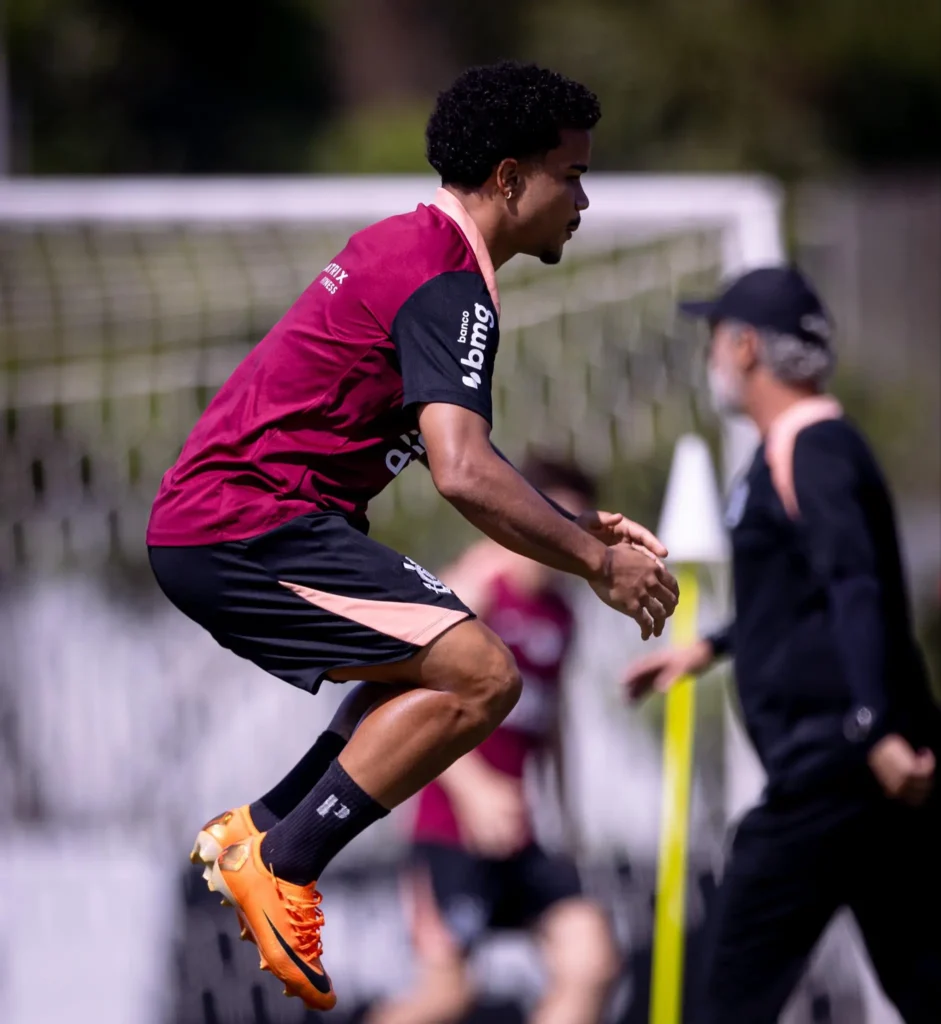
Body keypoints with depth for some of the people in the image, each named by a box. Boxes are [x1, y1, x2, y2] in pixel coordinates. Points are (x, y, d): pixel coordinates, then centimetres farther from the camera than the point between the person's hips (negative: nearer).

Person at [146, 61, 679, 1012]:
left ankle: (255, 829, 19)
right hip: (250, 527, -10)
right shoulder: (447, 287, -14)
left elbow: (461, 454, 30)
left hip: (202, 523, 10)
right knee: (479, 676, -18)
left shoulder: (408, 246, 18)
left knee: (432, 681, 22)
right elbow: (463, 475, -26)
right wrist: (597, 562, -17)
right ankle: (279, 866, -13)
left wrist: (580, 524, 21)